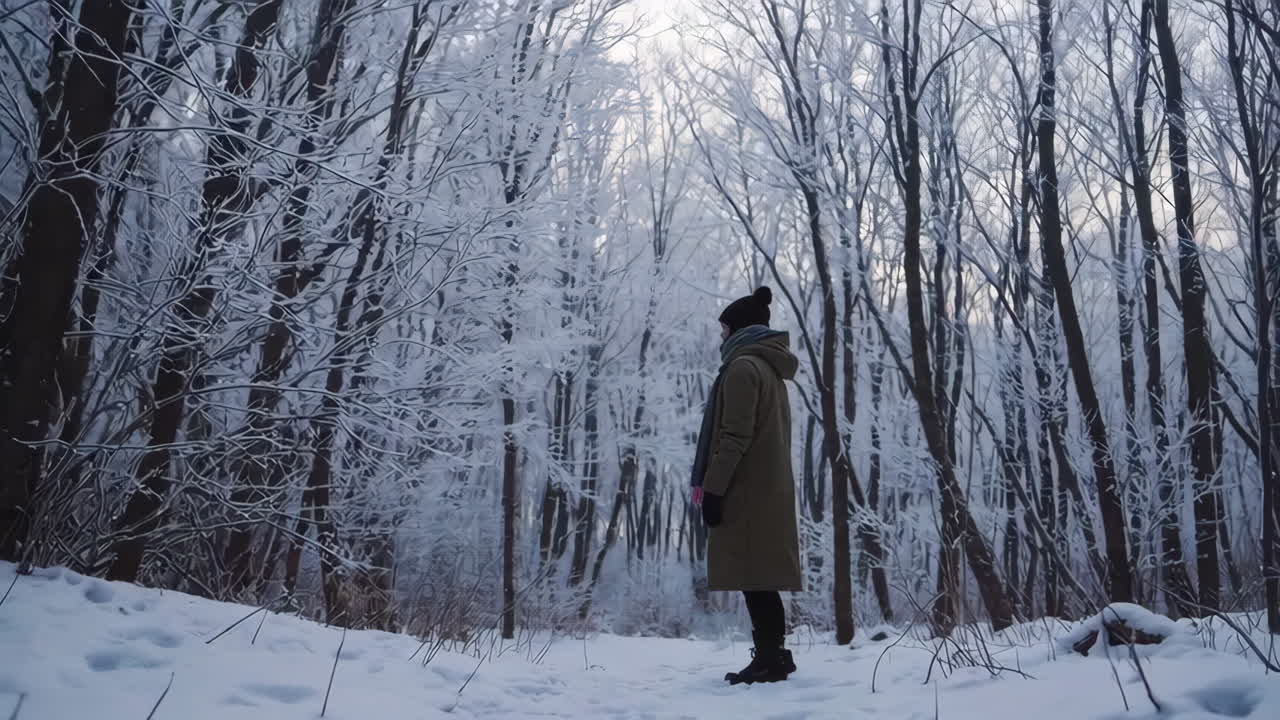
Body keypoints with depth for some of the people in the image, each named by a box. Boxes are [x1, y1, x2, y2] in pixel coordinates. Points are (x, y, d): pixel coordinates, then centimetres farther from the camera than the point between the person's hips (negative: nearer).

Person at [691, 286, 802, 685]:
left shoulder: (743, 366, -10)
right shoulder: (771, 369, 19)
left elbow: (735, 437, -17)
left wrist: (712, 488, -16)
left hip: (747, 492, -9)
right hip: (770, 489, 9)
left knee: (753, 578, -6)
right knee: (761, 578, 12)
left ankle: (770, 659, -4)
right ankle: (774, 656, 16)